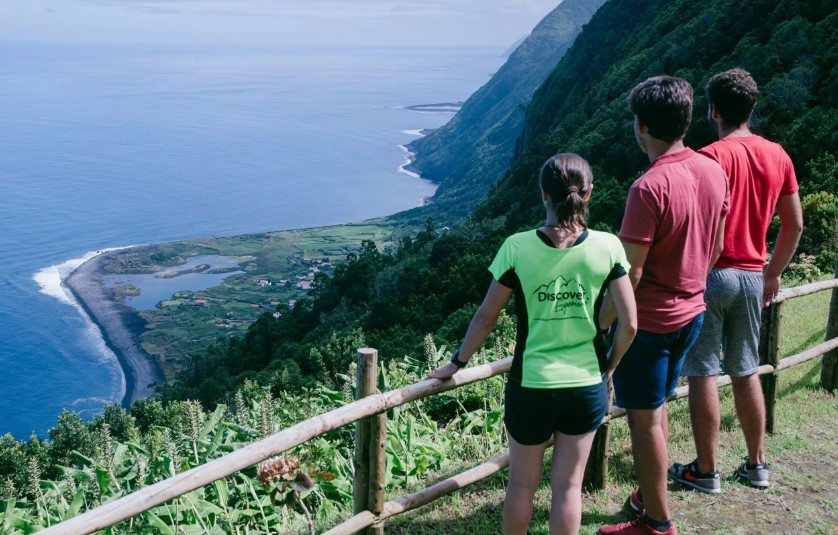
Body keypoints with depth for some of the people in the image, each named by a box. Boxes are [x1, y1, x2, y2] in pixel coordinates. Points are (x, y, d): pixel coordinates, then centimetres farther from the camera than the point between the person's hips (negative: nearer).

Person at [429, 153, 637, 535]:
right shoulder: (607, 247, -9)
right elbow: (629, 323, -7)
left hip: (531, 386, -1)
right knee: (568, 486, 15)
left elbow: (486, 317, -5)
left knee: (521, 483, 17)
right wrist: (609, 367, 11)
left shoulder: (518, 248, -12)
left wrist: (457, 364, 9)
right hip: (587, 386, 2)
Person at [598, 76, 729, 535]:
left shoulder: (649, 188, -25)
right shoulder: (713, 171, -1)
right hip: (691, 312, 8)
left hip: (648, 320, -8)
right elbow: (715, 247, 10)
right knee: (655, 407, 23)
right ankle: (651, 492, 38)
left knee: (645, 418, 6)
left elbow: (630, 274, -23)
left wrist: (598, 327, -12)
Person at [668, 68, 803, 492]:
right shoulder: (778, 156, 5)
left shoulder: (710, 158, -14)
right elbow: (794, 225, 10)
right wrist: (773, 274, 19)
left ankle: (705, 470, 10)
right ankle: (756, 465, 24)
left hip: (710, 274, -6)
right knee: (745, 373, 16)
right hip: (752, 276, 6)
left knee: (702, 374, 3)